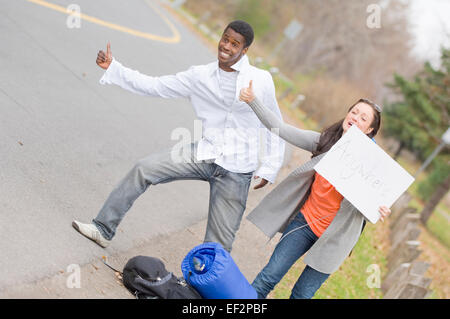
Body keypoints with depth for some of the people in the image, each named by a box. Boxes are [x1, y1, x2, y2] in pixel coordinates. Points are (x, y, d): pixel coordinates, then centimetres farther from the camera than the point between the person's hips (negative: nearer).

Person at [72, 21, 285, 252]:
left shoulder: (261, 80, -6)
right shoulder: (199, 76, 2)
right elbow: (154, 86, 4)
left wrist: (269, 168, 0)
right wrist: (112, 68, -2)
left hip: (237, 170, -3)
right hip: (204, 154, 3)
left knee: (218, 243, -2)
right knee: (143, 169, -10)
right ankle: (104, 229, 0)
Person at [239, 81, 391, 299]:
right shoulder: (324, 142, -3)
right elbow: (280, 129, -5)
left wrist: (378, 213, -35)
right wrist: (252, 100, -16)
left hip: (332, 237, -3)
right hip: (305, 221, 3)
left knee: (302, 294, 4)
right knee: (268, 277, -1)